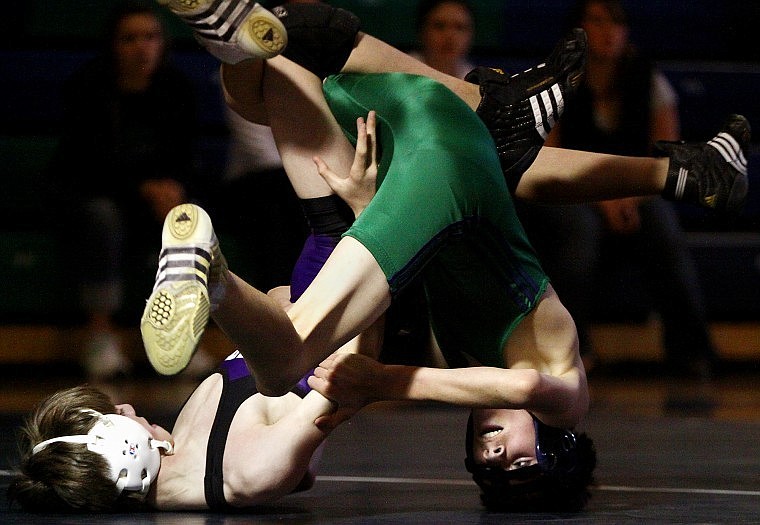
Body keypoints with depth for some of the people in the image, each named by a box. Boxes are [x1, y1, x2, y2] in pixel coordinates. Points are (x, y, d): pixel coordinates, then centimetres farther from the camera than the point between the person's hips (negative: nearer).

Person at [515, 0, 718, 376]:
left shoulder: (651, 84, 5)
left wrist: (631, 196, -18)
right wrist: (600, 196, -20)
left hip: (635, 201, 2)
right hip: (569, 200, -1)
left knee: (662, 225, -31)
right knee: (578, 224, -36)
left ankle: (689, 348, -28)